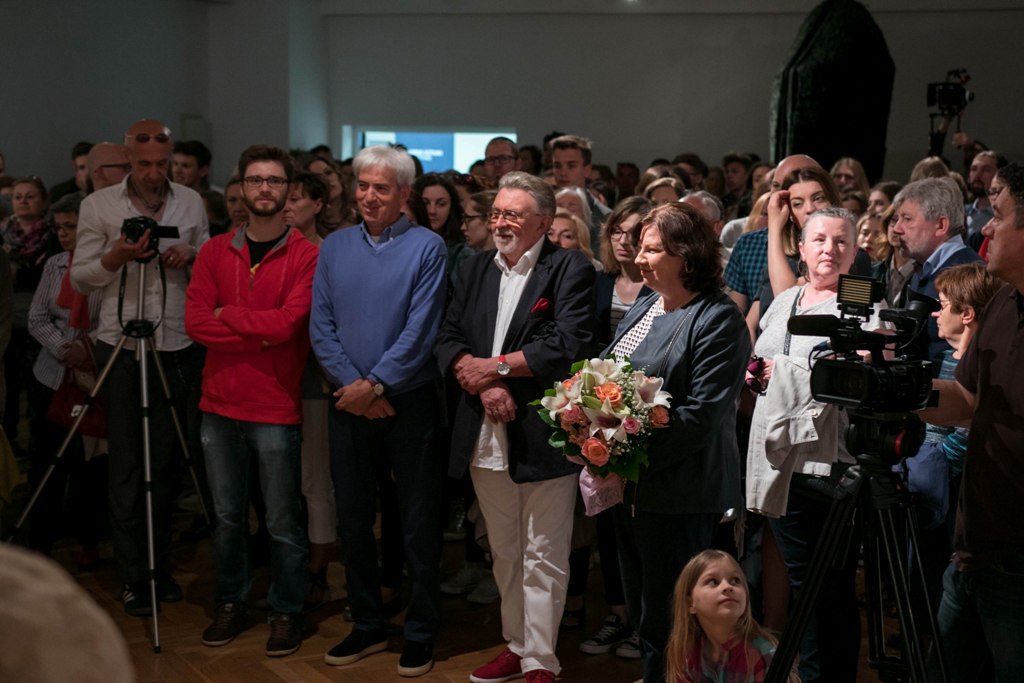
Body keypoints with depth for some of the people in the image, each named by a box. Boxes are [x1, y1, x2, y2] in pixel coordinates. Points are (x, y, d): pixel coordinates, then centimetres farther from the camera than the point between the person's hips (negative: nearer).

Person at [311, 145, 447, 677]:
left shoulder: (427, 247, -5)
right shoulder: (335, 247, 7)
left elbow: (420, 330, -12)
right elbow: (321, 326, 1)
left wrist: (375, 384, -16)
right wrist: (352, 386, -11)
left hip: (408, 401, -4)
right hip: (349, 405, 4)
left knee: (418, 523, 4)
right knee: (354, 518, 12)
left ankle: (421, 633, 15)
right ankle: (367, 624, 26)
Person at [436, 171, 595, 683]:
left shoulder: (570, 269, -5)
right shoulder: (477, 268, 13)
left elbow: (566, 344, -17)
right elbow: (449, 338, 6)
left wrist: (495, 366, -12)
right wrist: (483, 384, -11)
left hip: (542, 433, -6)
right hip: (484, 432, 6)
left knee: (543, 557, 1)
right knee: (504, 553, 16)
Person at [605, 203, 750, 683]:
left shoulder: (718, 319, -15)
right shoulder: (646, 306, 12)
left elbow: (702, 414, -21)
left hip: (677, 494, -8)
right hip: (631, 485, 9)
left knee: (665, 623, 2)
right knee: (641, 608, 19)